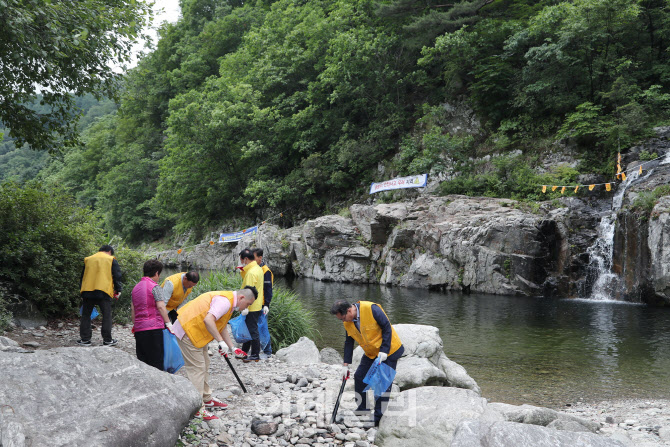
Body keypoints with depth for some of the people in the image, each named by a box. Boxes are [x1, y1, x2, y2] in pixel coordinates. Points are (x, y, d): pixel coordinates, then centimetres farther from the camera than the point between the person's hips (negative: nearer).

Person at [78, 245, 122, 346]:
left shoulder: (88, 260, 19)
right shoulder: (111, 260, 7)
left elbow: (82, 276, 22)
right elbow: (117, 276, 1)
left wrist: (81, 290, 27)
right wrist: (118, 290, 7)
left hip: (87, 292, 3)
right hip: (104, 292, -3)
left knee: (86, 315, 11)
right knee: (106, 315, 3)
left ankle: (85, 339, 11)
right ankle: (107, 340, 3)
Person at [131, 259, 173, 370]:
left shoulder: (136, 287, 17)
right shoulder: (155, 287, -6)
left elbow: (132, 309, 19)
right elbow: (161, 307, -15)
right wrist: (168, 323, -12)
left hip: (138, 329, 7)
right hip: (153, 328, -7)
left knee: (141, 361, 9)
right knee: (156, 361, -6)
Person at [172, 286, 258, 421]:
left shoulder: (229, 302, 13)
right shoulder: (225, 301, -22)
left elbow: (221, 327, 22)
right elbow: (208, 320, -35)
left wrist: (231, 347, 20)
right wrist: (221, 341, -32)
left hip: (196, 331, 11)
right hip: (187, 331, -11)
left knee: (204, 365, 18)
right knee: (196, 368, -8)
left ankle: (207, 400, 30)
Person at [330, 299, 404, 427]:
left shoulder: (371, 309, -27)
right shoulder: (348, 322, -4)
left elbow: (387, 327, -21)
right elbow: (349, 343, 5)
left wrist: (384, 351, -23)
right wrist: (346, 364, 3)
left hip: (389, 351, -7)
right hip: (371, 353, 7)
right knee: (359, 377, 6)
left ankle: (379, 419, 4)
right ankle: (362, 408, 23)